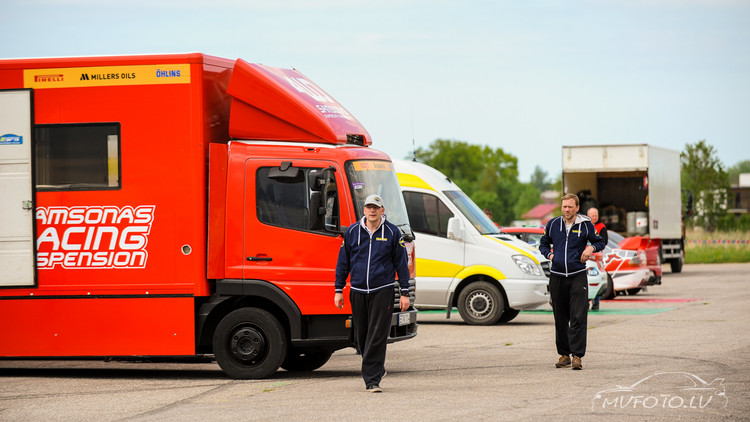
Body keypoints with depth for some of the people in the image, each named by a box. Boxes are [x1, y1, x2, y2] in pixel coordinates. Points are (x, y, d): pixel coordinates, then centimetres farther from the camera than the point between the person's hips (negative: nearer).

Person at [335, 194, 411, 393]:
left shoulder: (392, 233, 2)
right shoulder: (352, 232, 7)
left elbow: (402, 264, 5)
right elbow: (343, 262, 13)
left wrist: (405, 293, 1)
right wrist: (338, 290, 8)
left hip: (382, 292, -3)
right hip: (358, 292, 3)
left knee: (377, 337, -9)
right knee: (361, 337, 8)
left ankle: (372, 380, -9)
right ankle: (377, 369, 29)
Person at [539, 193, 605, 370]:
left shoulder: (585, 225, 1)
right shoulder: (553, 224, 7)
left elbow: (600, 242, 13)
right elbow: (543, 243, 21)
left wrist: (591, 248, -8)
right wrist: (549, 254, 2)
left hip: (578, 276, -3)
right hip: (557, 276, 3)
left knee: (578, 317, -10)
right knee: (560, 318, 7)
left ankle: (577, 356, -10)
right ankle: (564, 354, 16)